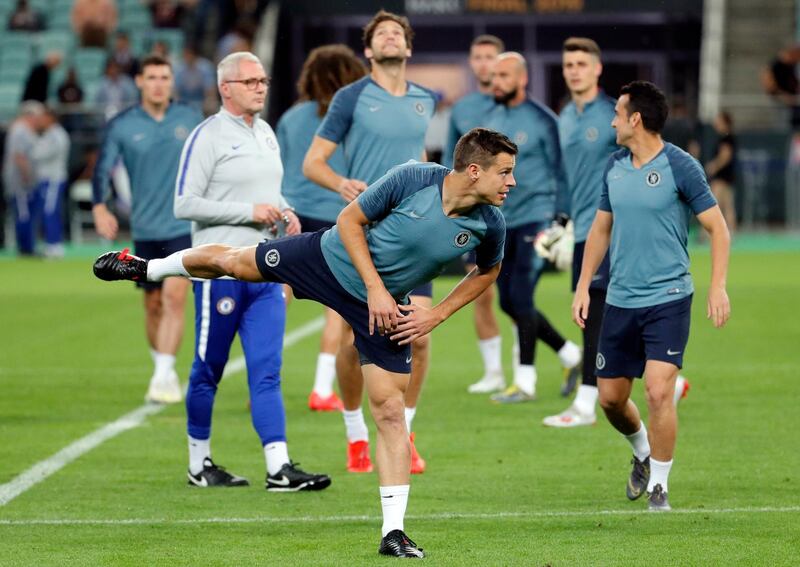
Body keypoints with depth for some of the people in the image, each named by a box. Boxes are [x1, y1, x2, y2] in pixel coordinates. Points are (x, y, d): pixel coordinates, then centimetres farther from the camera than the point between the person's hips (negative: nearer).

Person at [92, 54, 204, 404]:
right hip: (145, 229, 1)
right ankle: (161, 368, 27)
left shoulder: (190, 120, 3)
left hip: (185, 227, -1)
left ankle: (164, 376, -18)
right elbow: (103, 169, -2)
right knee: (153, 304, 9)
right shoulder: (122, 126, 0)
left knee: (173, 296, -15)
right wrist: (99, 207, -18)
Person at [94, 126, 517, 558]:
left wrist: (437, 315, -6)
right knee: (229, 260, 16)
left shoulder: (489, 224, -19)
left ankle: (393, 531, -1)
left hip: (388, 308, 1)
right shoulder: (412, 179, -28)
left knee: (390, 413, -7)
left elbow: (487, 272, 5)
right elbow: (350, 220, -15)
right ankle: (145, 268, 48)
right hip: (331, 258, -1)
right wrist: (376, 288, -22)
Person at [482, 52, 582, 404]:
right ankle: (571, 356, 23)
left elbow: (560, 173, -5)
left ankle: (525, 382, -7)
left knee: (520, 297, -13)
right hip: (504, 223, 7)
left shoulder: (542, 120, -8)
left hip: (535, 217, -7)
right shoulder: (492, 118, 11)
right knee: (509, 302, 7)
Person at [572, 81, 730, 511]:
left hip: (667, 298, -6)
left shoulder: (679, 166, -10)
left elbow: (717, 228, -6)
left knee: (659, 391, -16)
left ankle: (658, 484, -2)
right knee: (610, 397, 8)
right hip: (620, 300, 6)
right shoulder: (614, 167, 8)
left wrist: (718, 287, -15)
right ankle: (643, 453, 38)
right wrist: (583, 287, 13)